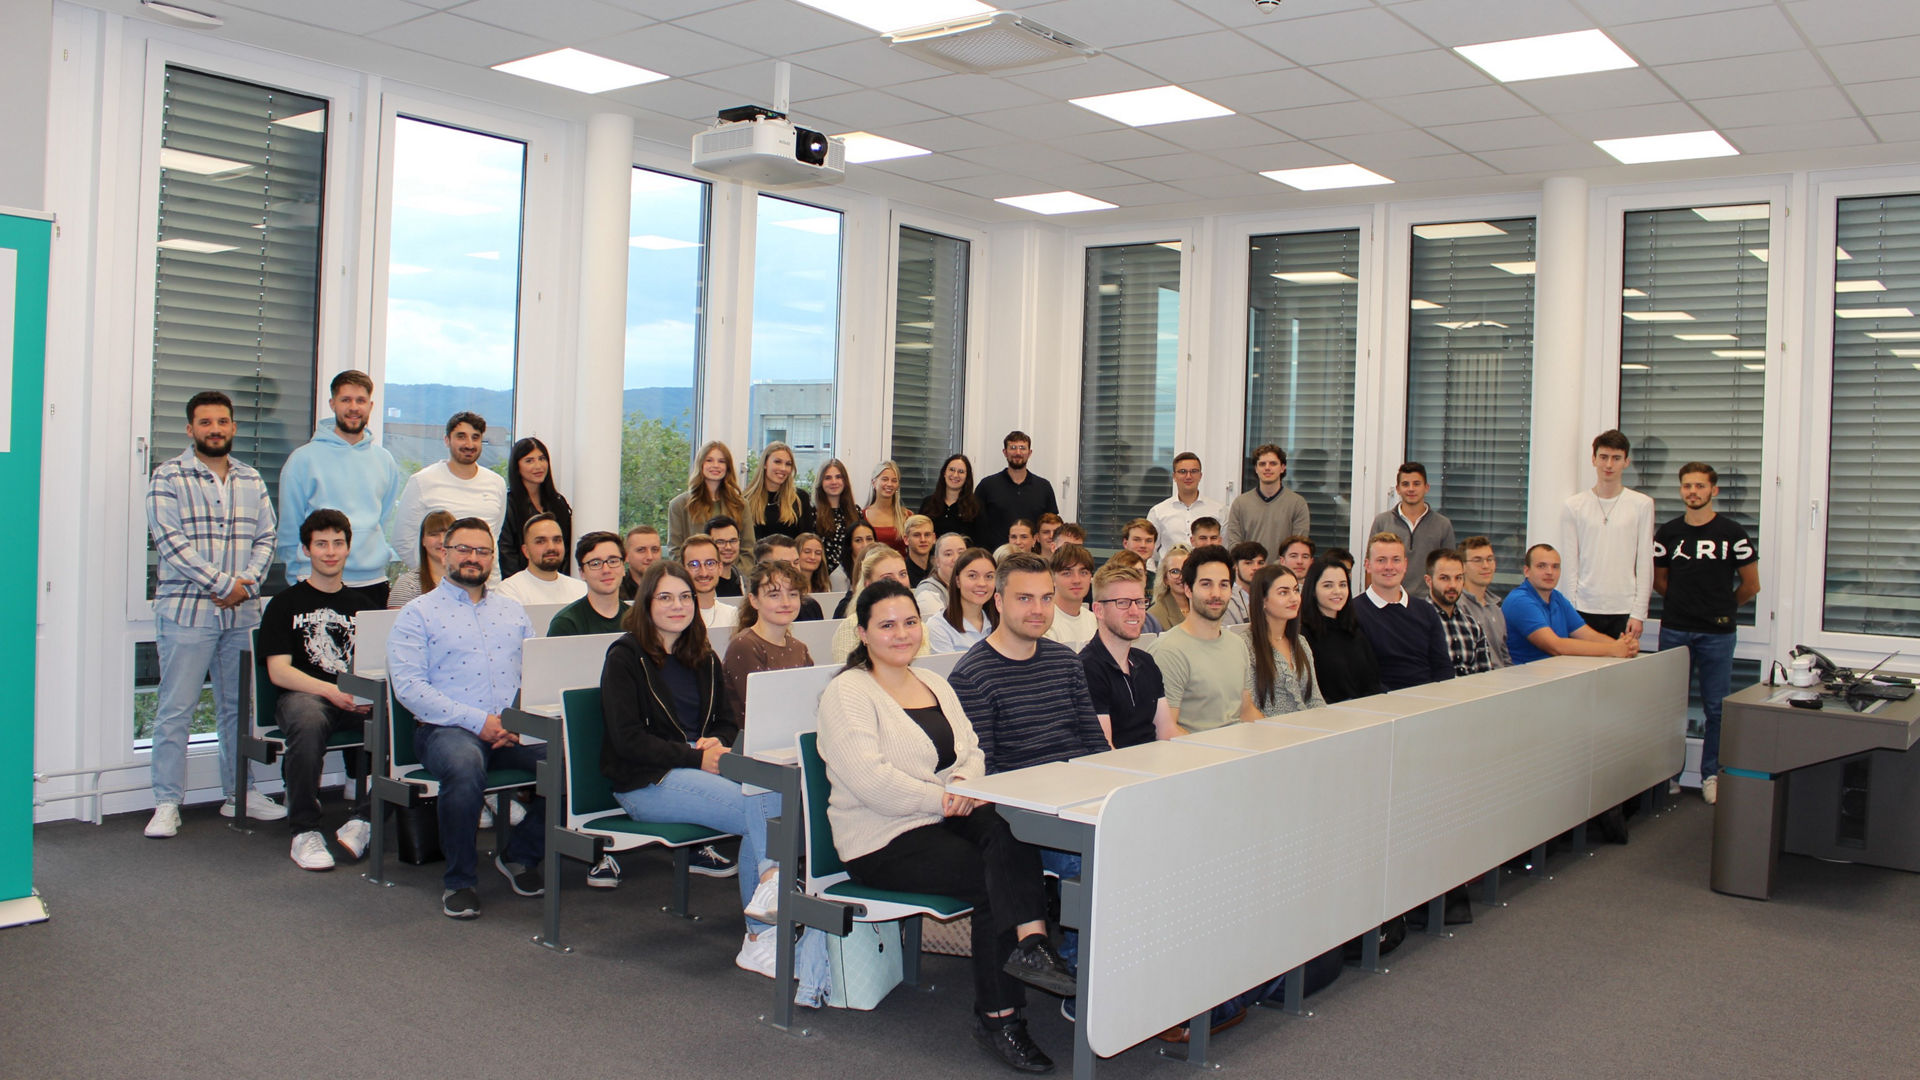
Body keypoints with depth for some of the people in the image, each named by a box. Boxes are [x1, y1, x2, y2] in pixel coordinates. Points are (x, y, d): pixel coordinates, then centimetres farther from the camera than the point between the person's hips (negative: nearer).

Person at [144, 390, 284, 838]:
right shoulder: (169, 477, -1)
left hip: (242, 613, 4)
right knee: (176, 709, -2)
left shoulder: (251, 480, 14)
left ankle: (240, 793, 19)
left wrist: (247, 583, -7)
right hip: (187, 610, -4)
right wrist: (223, 585, -14)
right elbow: (171, 541, -10)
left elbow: (266, 537, 10)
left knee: (238, 707, 10)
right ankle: (167, 804, 5)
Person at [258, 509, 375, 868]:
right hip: (302, 694, -2)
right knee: (309, 721, -39)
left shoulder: (363, 605, 23)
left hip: (359, 701, 2)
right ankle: (305, 831, -28)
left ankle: (362, 820, -25)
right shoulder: (286, 603, 14)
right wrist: (329, 691, -15)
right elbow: (278, 671, 2)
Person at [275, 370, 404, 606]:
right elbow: (289, 526, 2)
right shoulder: (304, 458, 1)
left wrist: (389, 558, 5)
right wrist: (296, 576, -1)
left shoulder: (384, 460, 11)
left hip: (373, 581, 3)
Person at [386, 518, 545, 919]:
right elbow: (409, 686, -6)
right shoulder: (418, 613, 8)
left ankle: (521, 855, -1)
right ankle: (459, 881, -16)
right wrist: (477, 720, -14)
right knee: (465, 766, -39)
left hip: (513, 732, 4)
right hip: (447, 729, -4)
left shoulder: (513, 612, 22)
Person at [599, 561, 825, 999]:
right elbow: (627, 739, -9)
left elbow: (728, 722, 18)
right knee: (757, 806, -30)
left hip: (703, 765, 6)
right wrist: (696, 759, -17)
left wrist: (718, 744, -7)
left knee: (772, 796, -29)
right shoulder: (625, 658, 1)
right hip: (645, 782, -5)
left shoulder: (704, 659, 19)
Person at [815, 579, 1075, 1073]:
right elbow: (868, 779, -17)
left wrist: (965, 781, -9)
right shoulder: (847, 693, -5)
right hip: (882, 841, -6)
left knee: (1007, 826, -28)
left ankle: (1029, 943, -35)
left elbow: (971, 750, 15)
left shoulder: (934, 684, 19)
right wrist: (941, 799, -20)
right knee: (991, 879, -25)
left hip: (946, 818, 6)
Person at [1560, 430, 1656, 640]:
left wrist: (1638, 613, -4)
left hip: (1624, 611, 0)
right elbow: (1569, 565, 4)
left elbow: (1645, 564, 2)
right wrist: (1569, 612, -2)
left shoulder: (1642, 505, 4)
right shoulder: (1573, 507, 5)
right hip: (1584, 610, 1)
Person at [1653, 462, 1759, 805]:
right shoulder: (1668, 532, 6)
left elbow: (1751, 586, 5)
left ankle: (1712, 774, 14)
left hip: (1718, 633, -2)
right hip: (1674, 630, 2)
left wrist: (1722, 606, 13)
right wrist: (1686, 603, 13)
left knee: (1717, 707, 3)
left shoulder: (1731, 533, -2)